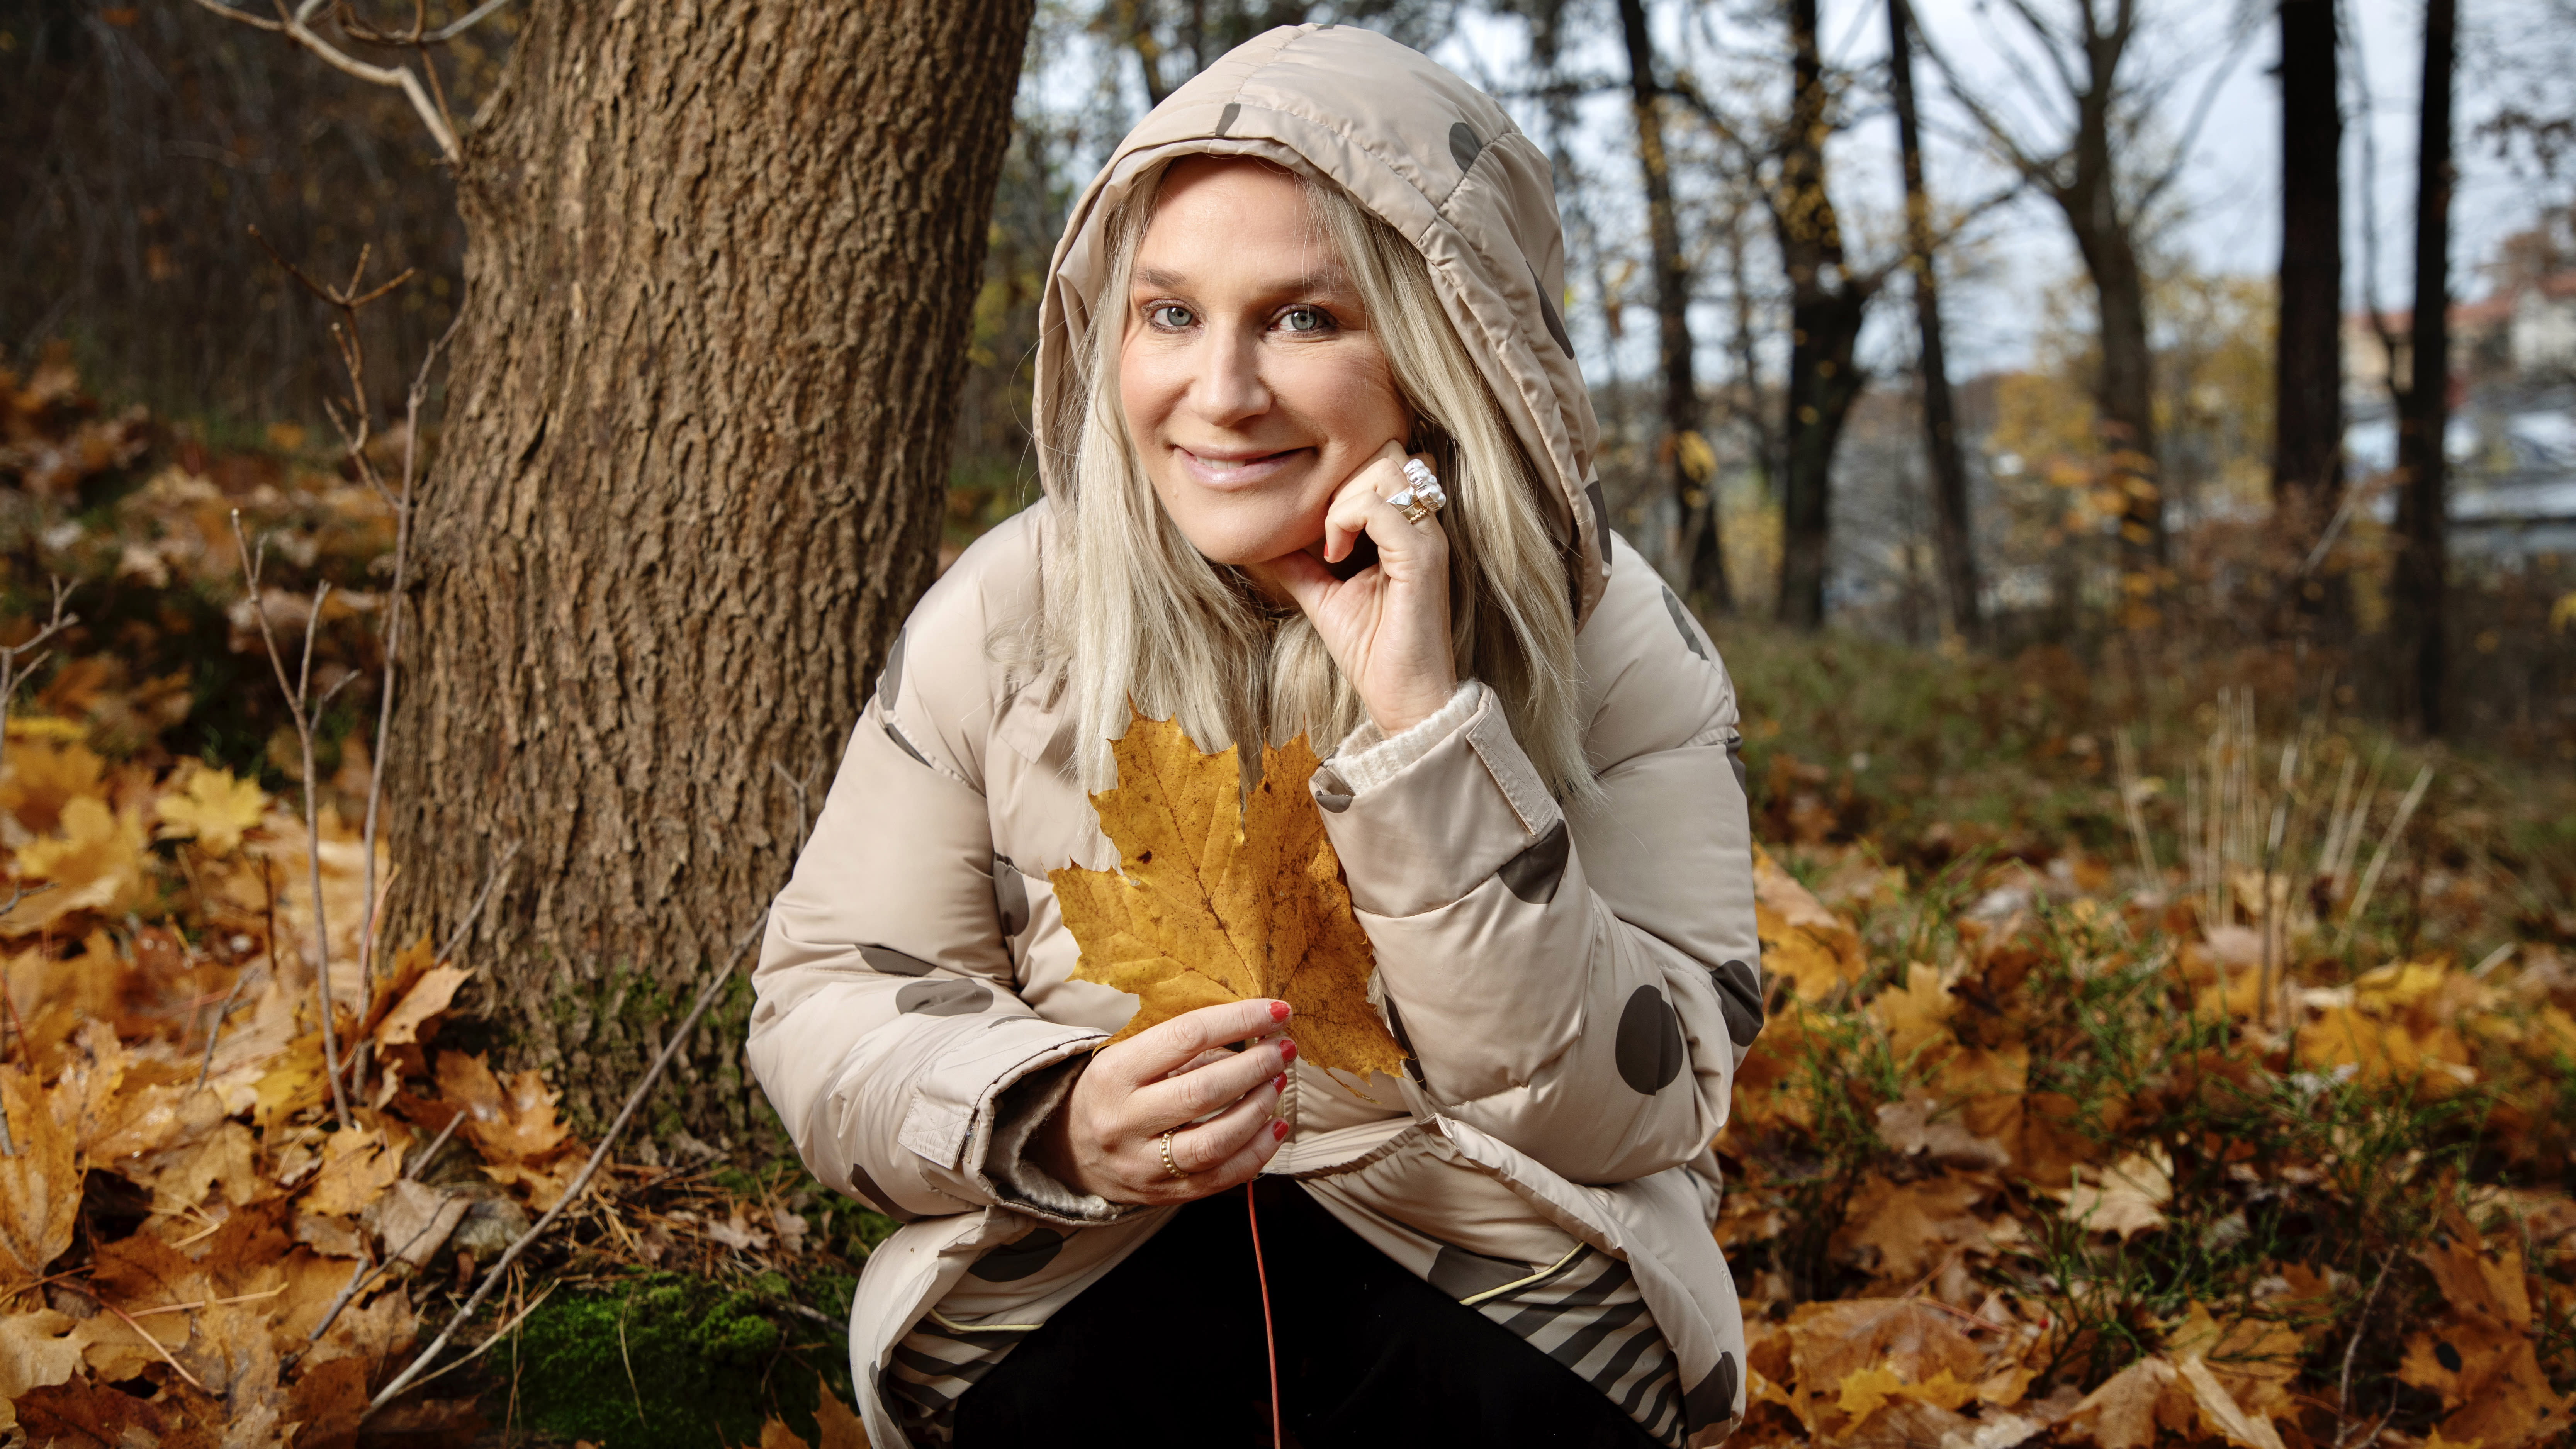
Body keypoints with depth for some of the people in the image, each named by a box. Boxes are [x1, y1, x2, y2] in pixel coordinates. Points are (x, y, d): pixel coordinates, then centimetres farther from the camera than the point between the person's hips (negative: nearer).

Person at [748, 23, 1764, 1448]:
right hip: (1076, 1292, 0)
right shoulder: (1007, 612, -4)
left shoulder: (1617, 647, -8)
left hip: (1495, 1299, 1)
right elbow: (826, 1001, -1)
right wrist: (1050, 1120, -23)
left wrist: (1425, 724, -25)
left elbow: (1635, 1115, -15)